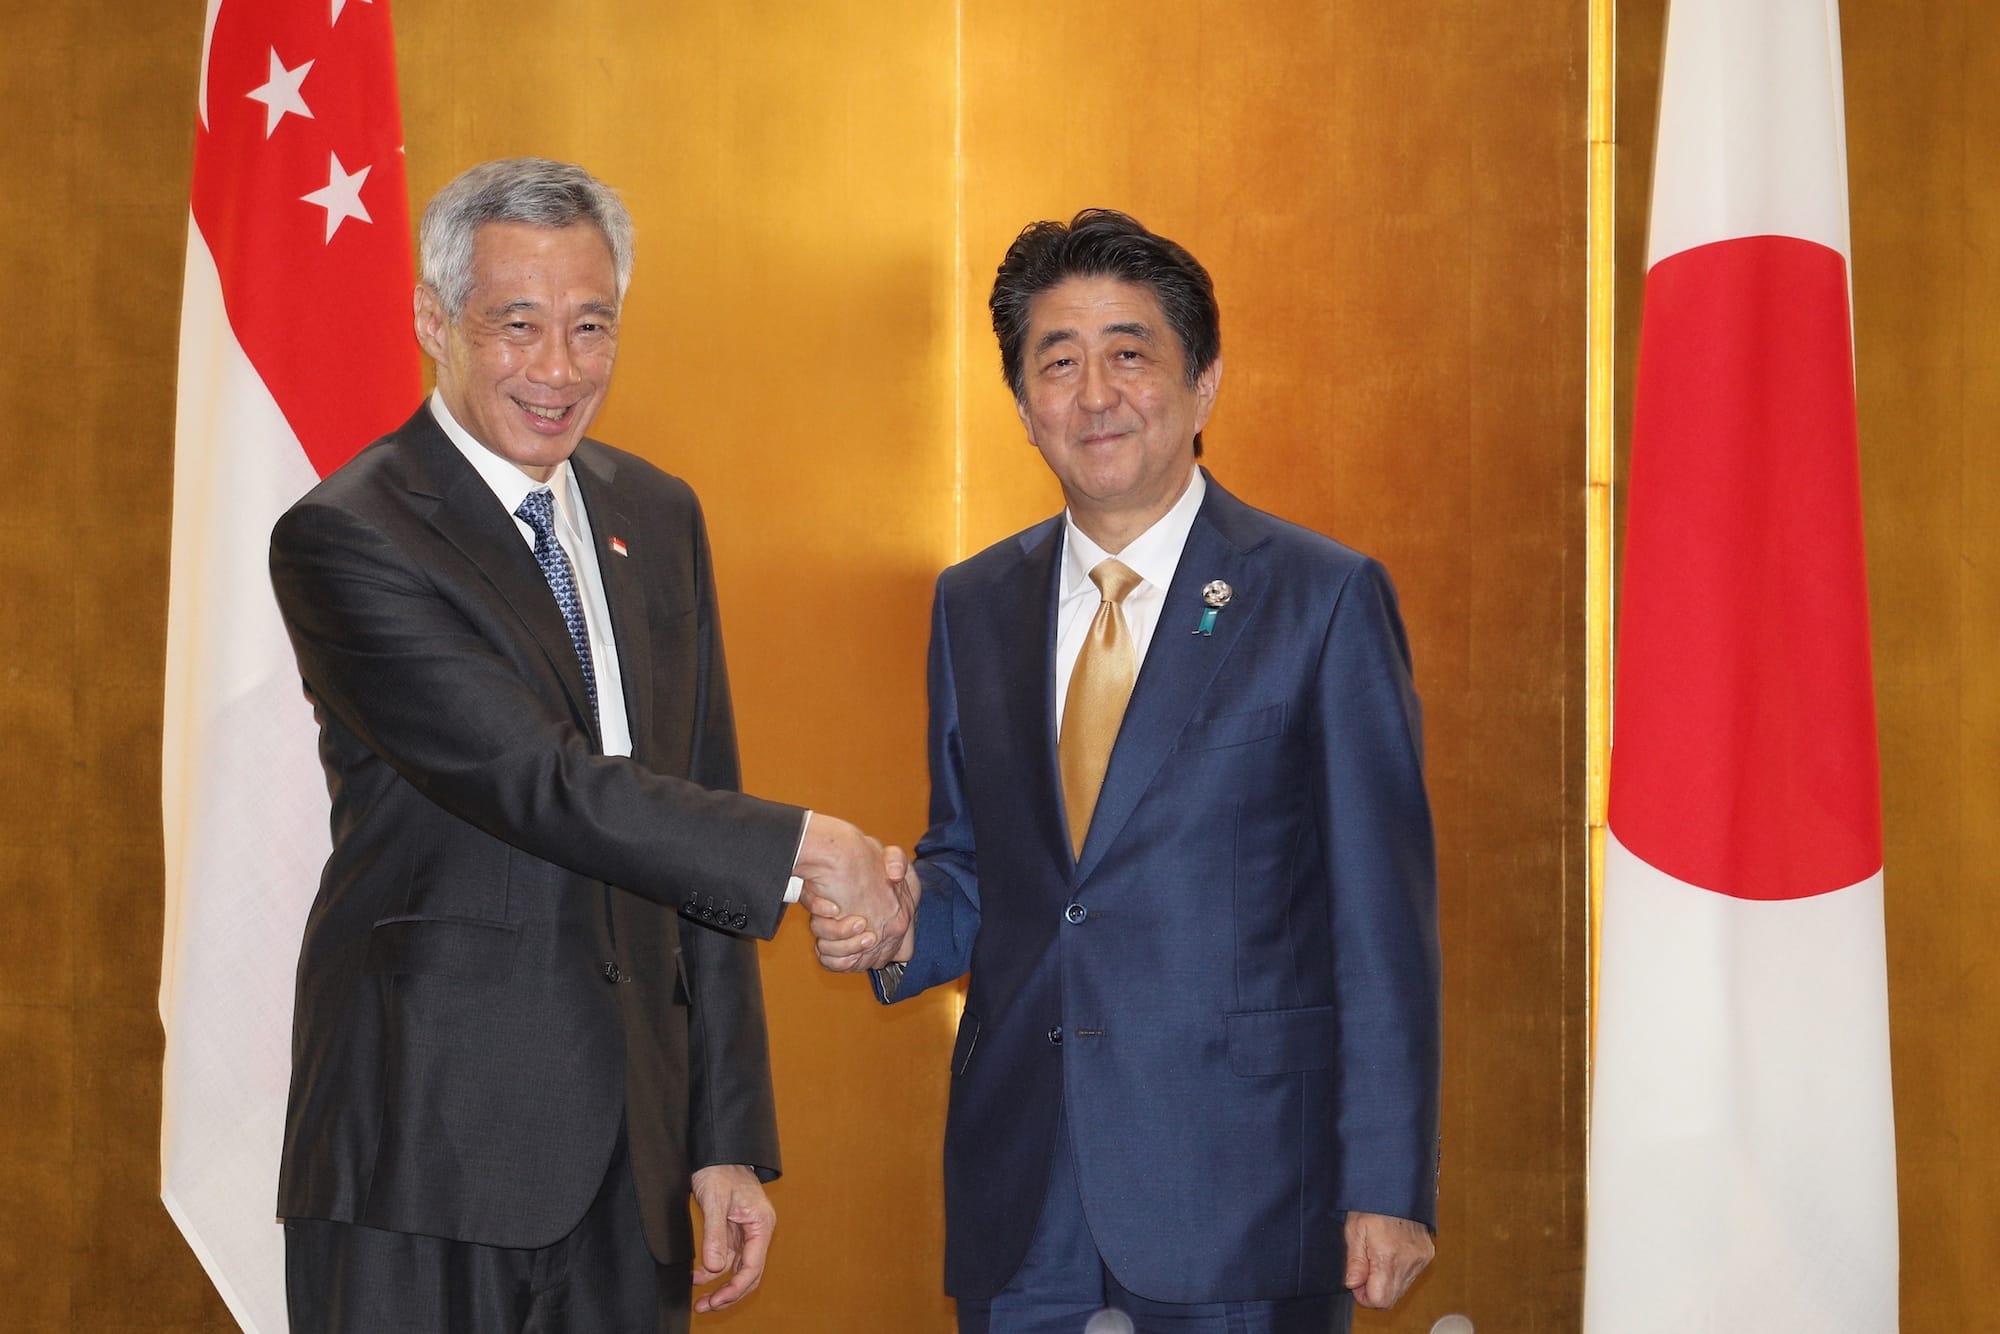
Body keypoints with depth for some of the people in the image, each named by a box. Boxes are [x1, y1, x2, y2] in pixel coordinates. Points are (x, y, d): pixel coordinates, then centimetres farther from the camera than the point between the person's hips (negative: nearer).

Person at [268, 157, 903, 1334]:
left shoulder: (659, 517, 11)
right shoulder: (342, 540, -11)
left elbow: (692, 820, 12)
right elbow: (543, 787, -19)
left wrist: (730, 1141, 10)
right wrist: (804, 845, -13)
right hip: (427, 1150, -5)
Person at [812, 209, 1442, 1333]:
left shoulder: (1325, 599, -4)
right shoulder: (973, 606, 10)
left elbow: (1383, 917, -6)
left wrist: (1391, 1189, -10)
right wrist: (904, 923, -5)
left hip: (1241, 1195, -4)